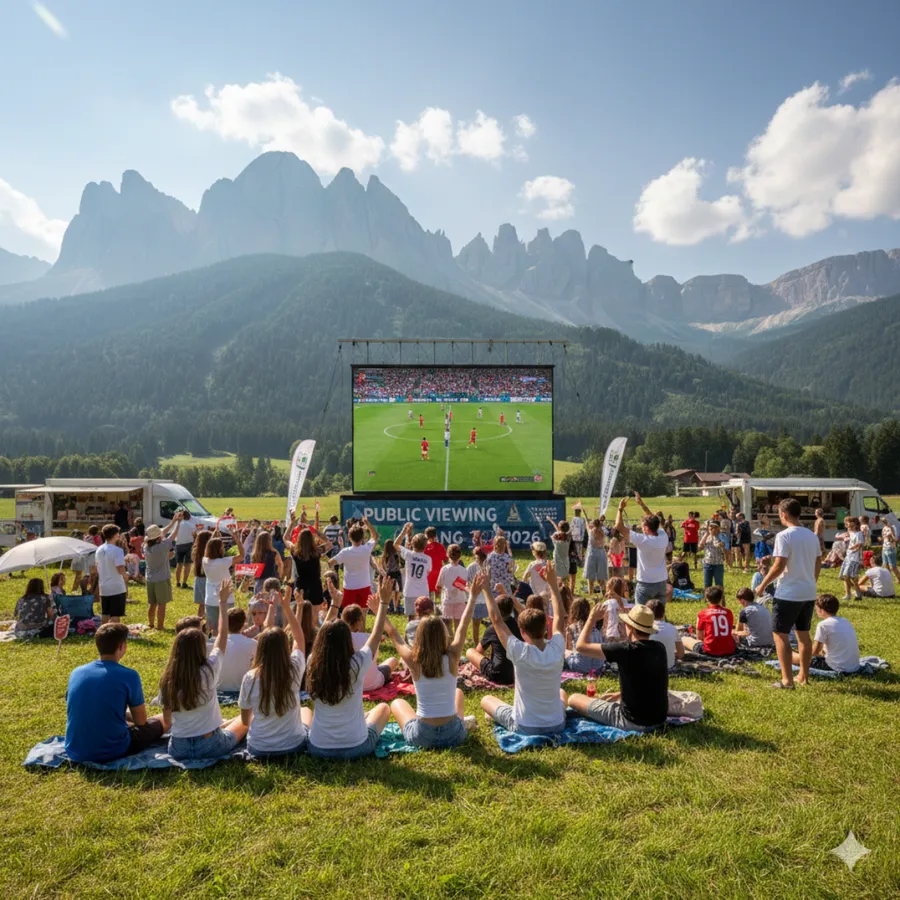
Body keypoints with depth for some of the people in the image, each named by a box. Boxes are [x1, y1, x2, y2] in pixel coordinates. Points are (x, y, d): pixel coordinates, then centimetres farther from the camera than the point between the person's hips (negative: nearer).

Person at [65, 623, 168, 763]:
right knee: (164, 720, 14)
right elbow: (141, 720, -3)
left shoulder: (76, 672, -1)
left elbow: (81, 712, 16)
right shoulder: (128, 676, -16)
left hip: (75, 753, 6)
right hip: (111, 752, -6)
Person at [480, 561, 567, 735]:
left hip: (524, 727, -3)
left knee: (486, 699, 20)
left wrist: (486, 589, -8)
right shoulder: (557, 650, -15)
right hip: (557, 725, 3)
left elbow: (497, 620, -14)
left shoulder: (520, 653, -24)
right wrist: (553, 584, 7)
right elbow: (560, 618, 2)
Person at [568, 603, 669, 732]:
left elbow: (581, 646, -15)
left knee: (574, 699, 3)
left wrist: (592, 618, -3)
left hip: (634, 722, -7)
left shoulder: (626, 649, -21)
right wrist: (620, 694, 17)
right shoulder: (660, 648, -2)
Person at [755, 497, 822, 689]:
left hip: (788, 594, -7)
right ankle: (804, 675, 26)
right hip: (809, 593, 8)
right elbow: (818, 563, 13)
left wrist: (763, 585, -9)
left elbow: (779, 565, -20)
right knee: (803, 633, 17)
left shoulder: (784, 536, -16)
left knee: (780, 634, 2)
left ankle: (787, 679, 1)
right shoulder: (812, 536, 7)